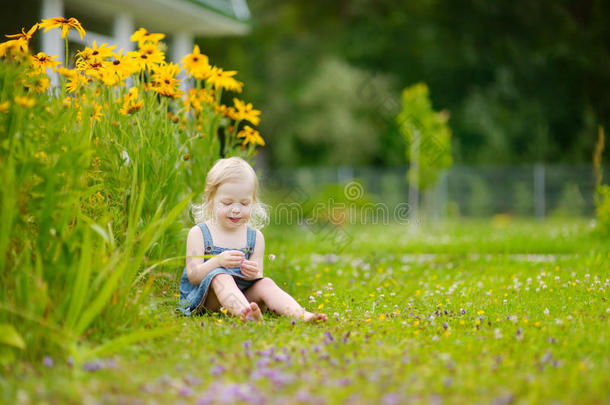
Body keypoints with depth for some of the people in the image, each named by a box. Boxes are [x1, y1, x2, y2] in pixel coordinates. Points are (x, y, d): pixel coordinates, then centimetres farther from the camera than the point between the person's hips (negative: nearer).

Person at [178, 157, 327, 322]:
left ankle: (301, 315, -45)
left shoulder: (255, 237, 8)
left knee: (266, 284, -21)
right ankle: (246, 314, -62)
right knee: (220, 277, -33)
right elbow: (193, 276, -9)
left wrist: (253, 274, -23)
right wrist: (217, 262, -27)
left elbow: (258, 279, 3)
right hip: (206, 295, -4)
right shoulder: (199, 233, 0)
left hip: (244, 293, 4)